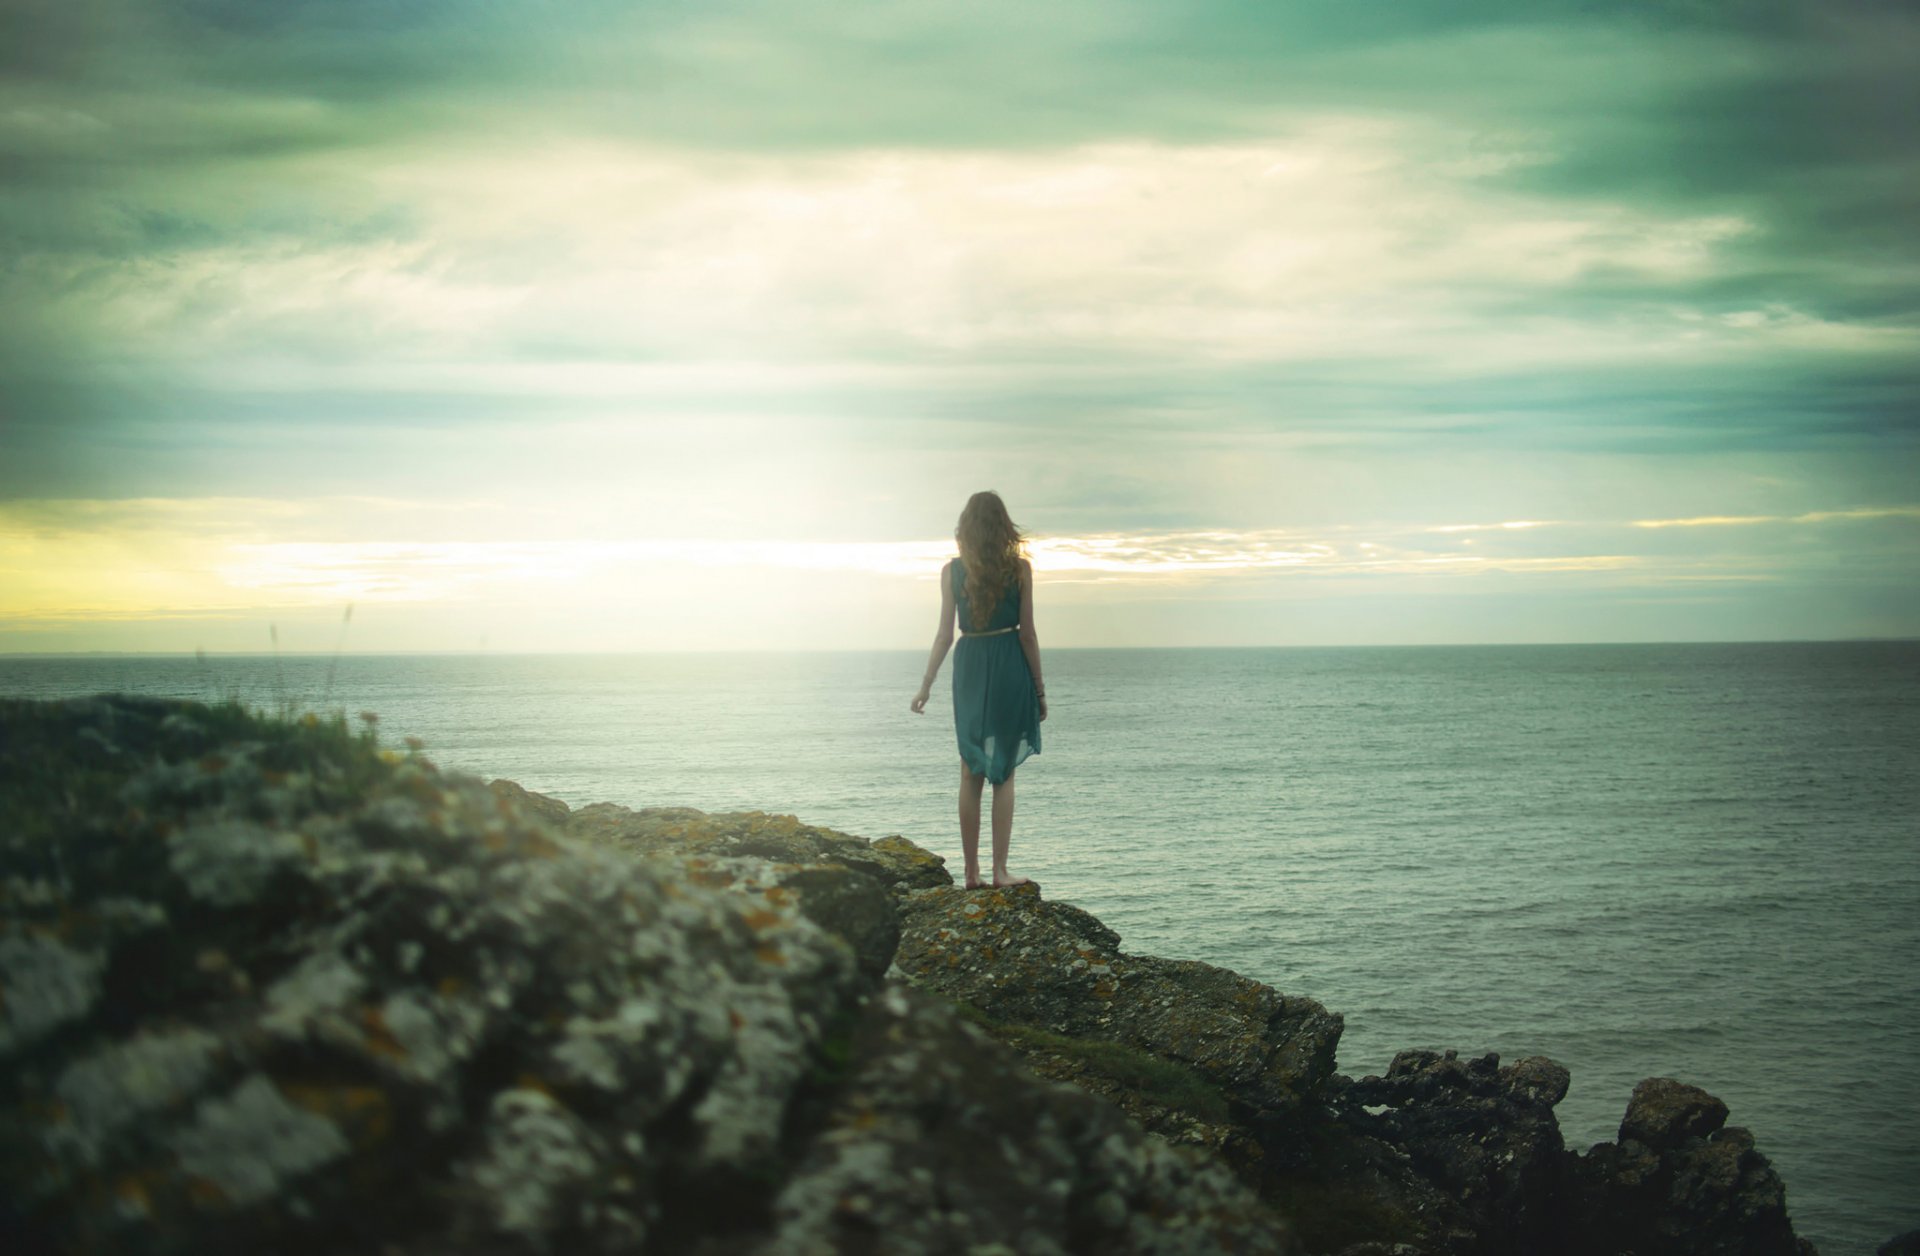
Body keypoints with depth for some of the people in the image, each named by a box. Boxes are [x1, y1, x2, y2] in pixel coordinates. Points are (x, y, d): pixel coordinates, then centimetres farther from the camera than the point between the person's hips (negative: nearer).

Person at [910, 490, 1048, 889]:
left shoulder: (952, 571, 0)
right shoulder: (1019, 568, -4)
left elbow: (945, 633, -1)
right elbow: (1027, 633, -4)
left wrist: (926, 685, 7)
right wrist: (1039, 688, 4)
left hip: (969, 665, 2)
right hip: (1010, 667, -2)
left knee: (971, 772, 10)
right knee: (1004, 772, 4)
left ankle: (971, 872, 11)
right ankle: (999, 870, 1)